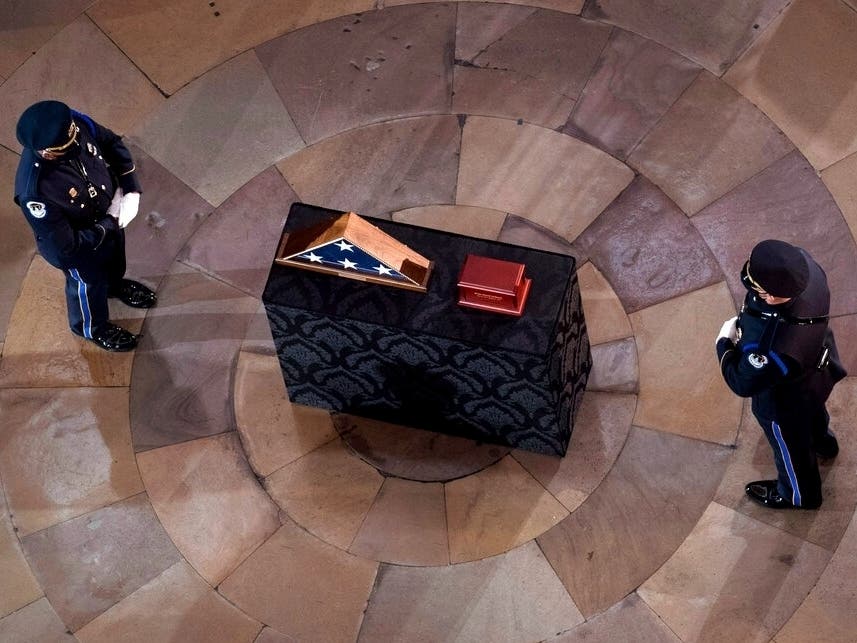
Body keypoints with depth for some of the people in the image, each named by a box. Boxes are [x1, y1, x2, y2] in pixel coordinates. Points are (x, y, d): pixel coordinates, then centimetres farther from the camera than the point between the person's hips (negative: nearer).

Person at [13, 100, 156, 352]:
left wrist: (131, 189, -17)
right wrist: (110, 223, -24)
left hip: (109, 215, 5)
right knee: (89, 284, 26)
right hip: (81, 249, -5)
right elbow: (65, 245, -33)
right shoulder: (35, 192, -45)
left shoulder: (76, 124, -31)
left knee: (115, 256, 36)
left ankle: (115, 284, 71)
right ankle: (92, 327, 60)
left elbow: (113, 144, -8)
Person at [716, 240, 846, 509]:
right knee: (813, 412, 41)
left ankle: (798, 495, 61)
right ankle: (822, 441, 75)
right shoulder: (804, 263, -34)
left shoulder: (776, 350, -52)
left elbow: (743, 383, -29)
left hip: (787, 404, -6)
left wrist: (724, 343, -15)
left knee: (791, 448, 29)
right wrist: (745, 322, -9)